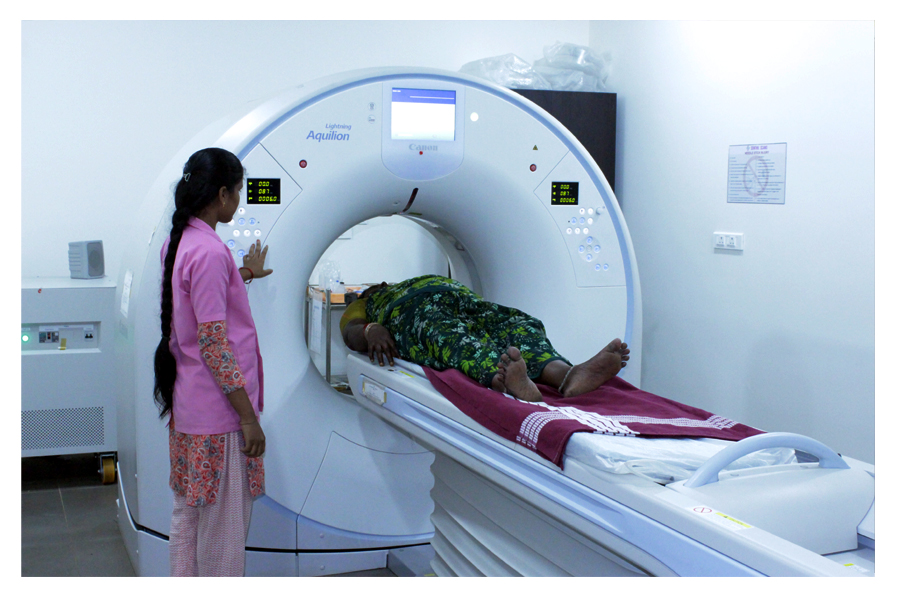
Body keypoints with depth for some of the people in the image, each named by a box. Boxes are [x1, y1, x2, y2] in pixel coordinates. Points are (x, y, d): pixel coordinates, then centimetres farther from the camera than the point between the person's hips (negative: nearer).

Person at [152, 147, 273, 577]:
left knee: (188, 516, 19)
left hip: (187, 405, 10)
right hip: (217, 414, -10)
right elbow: (214, 345, -23)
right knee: (223, 526, 4)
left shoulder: (177, 243, 8)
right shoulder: (210, 252, -21)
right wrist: (249, 417, -18)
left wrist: (243, 274, 46)